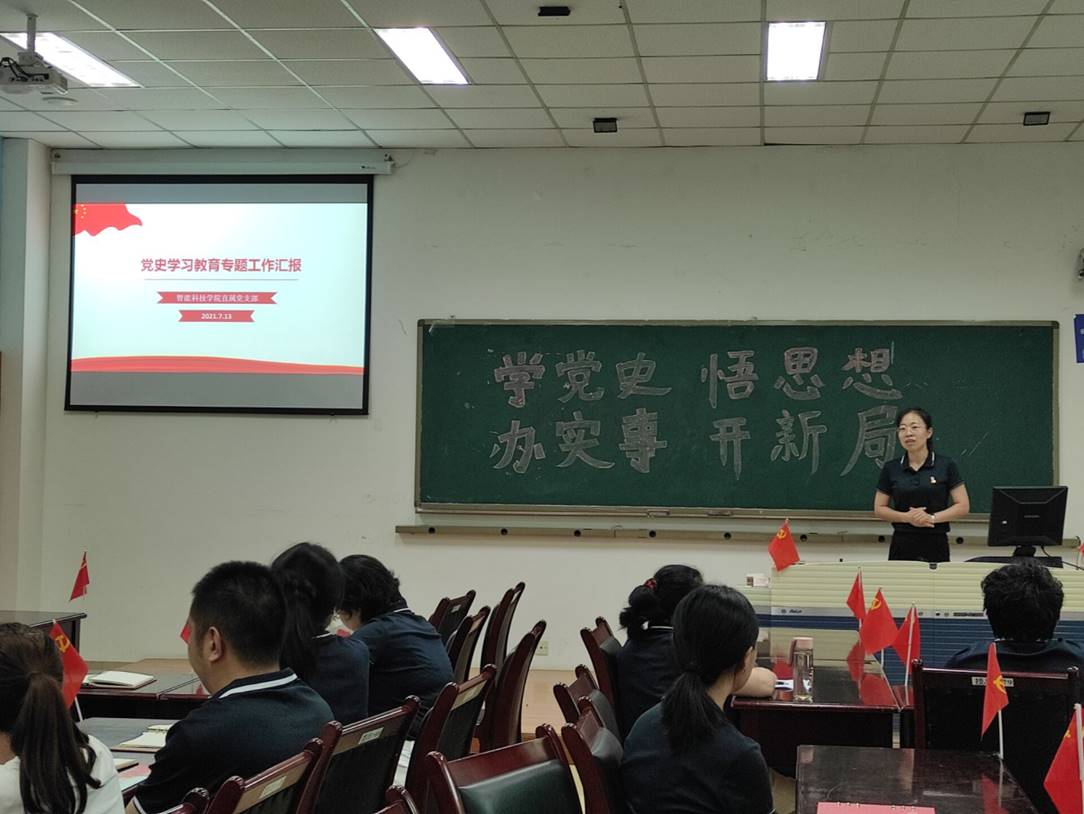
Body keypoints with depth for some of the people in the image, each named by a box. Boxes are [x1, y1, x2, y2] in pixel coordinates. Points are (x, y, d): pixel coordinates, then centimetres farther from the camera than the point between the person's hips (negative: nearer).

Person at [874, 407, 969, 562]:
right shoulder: (891, 468, 2)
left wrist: (932, 517, -15)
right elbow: (879, 509, 6)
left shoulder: (946, 465, -2)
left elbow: (963, 506, -2)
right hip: (902, 545, 1)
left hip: (936, 545, -1)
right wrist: (907, 517, -11)